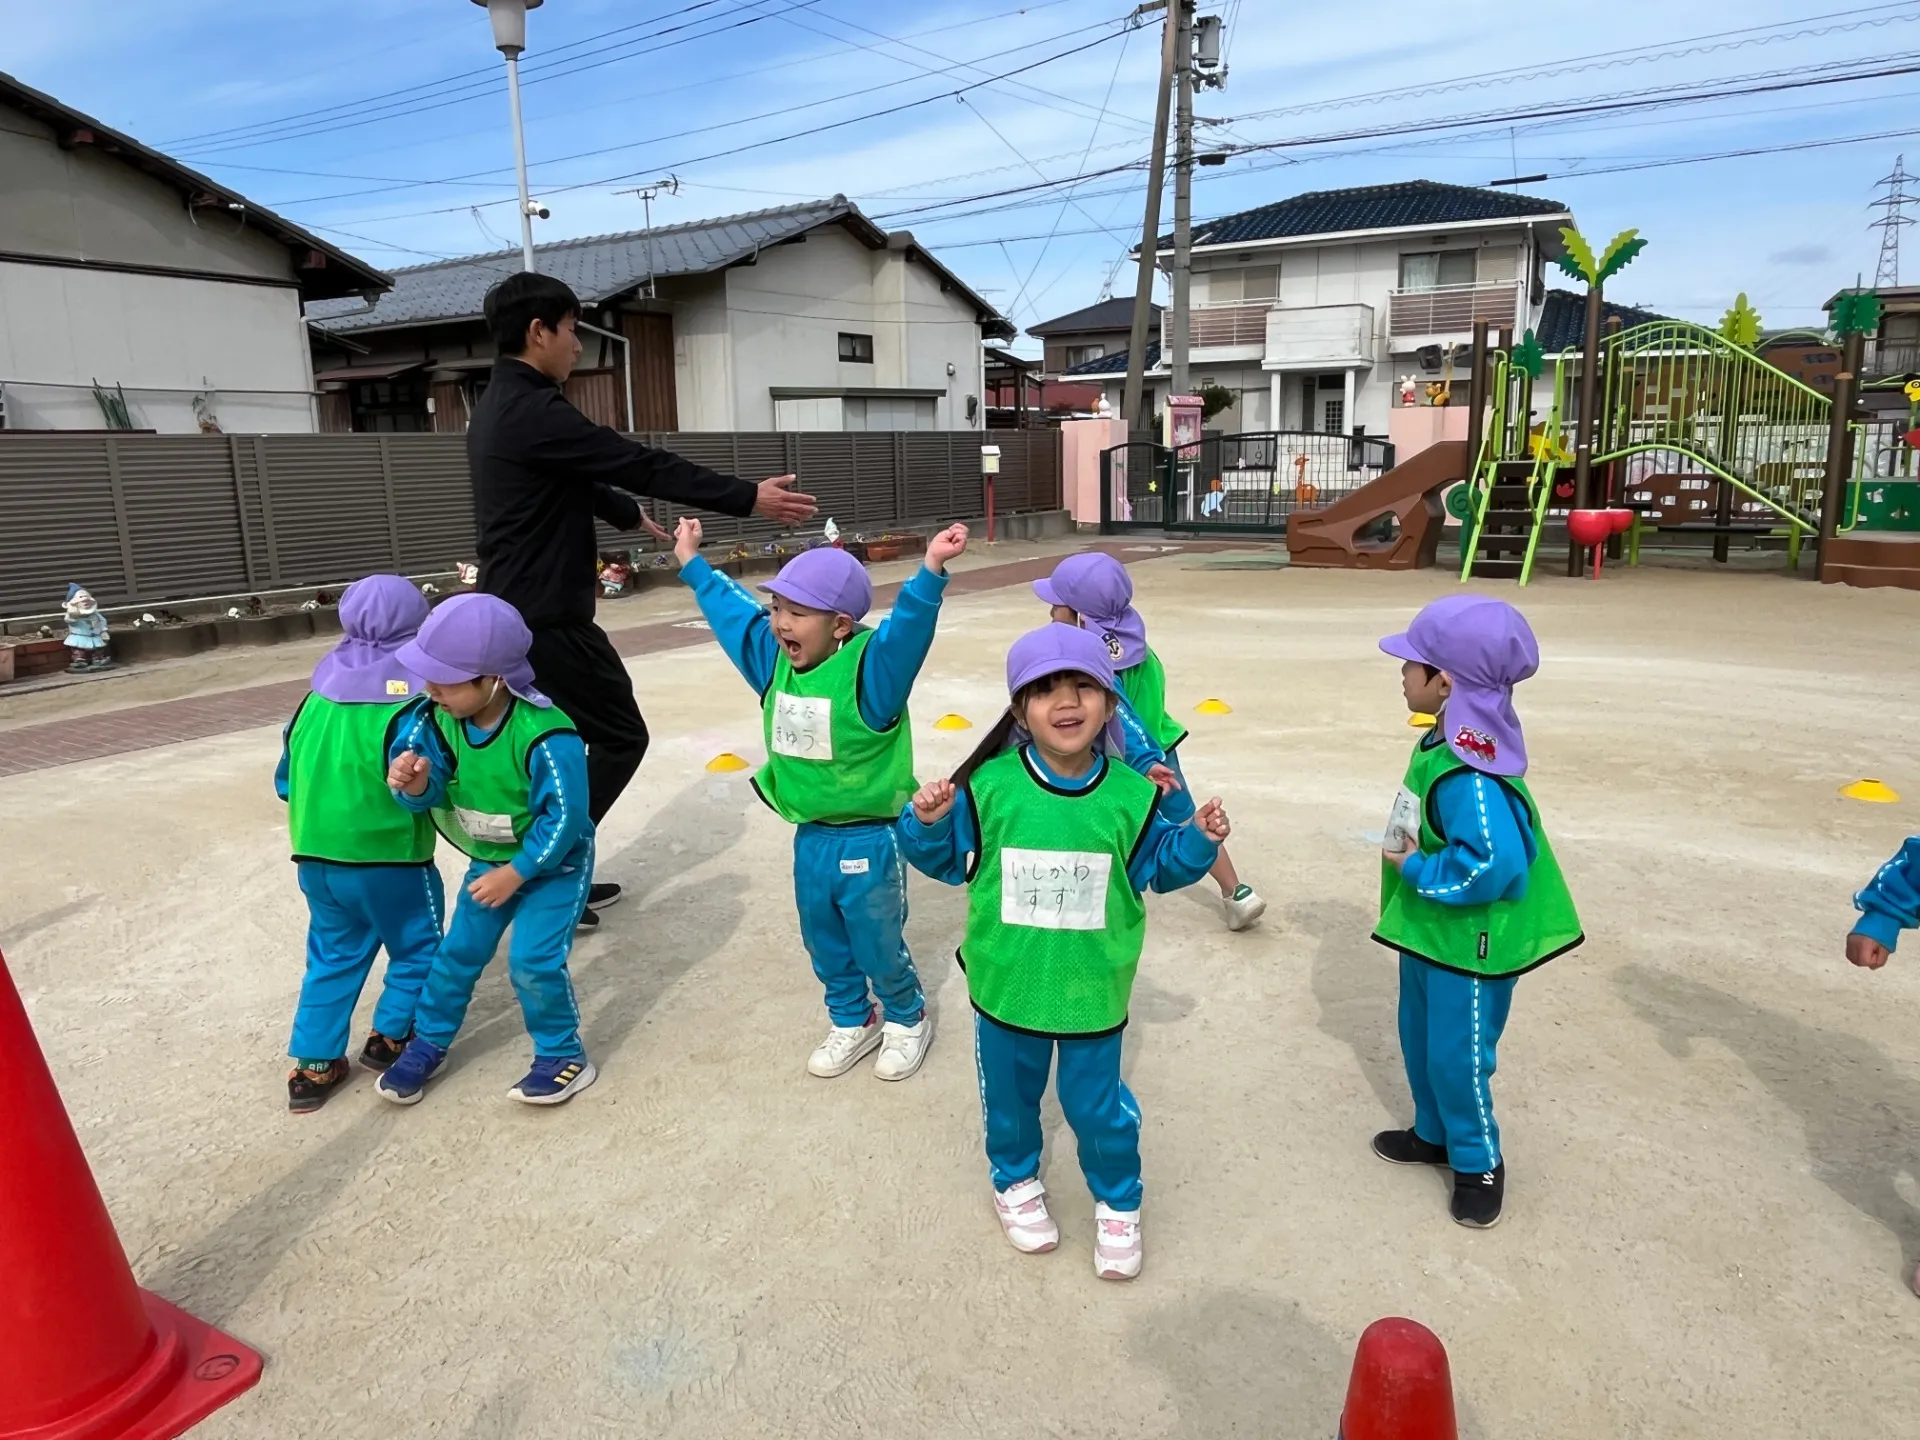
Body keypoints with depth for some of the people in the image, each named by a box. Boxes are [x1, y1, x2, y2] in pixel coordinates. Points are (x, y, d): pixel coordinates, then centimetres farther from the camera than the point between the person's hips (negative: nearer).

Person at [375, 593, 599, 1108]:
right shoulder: (441, 720, -13)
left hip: (554, 864, -6)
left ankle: (564, 1055, 9)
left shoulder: (545, 737, -34)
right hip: (488, 860, 7)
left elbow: (563, 818, -28)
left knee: (533, 960, -12)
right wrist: (415, 784, -37)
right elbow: (433, 786, -12)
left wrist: (515, 873, -21)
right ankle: (427, 1044, 34)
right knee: (457, 952, 13)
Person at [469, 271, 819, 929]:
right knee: (619, 737, 2)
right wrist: (749, 498, -15)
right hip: (547, 617, -10)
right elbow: (642, 464, -20)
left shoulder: (499, 407, 13)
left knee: (564, 742, 18)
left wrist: (629, 513, 45)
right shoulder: (532, 411, -19)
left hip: (519, 612, 10)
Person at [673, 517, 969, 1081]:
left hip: (868, 839, -6)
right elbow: (731, 607, 13)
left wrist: (931, 570, -55)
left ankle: (907, 1019, 38)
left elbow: (908, 627, -39)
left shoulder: (869, 667, -21)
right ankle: (852, 1020, 43)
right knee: (824, 943, 21)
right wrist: (692, 564, 22)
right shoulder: (773, 658, -1)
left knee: (879, 946, 12)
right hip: (810, 837, 7)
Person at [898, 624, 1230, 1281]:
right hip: (1007, 983, 1)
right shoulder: (989, 786, -15)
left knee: (1096, 1104, 15)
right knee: (1009, 1094, 22)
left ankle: (1117, 1202, 43)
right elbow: (949, 861, -3)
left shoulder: (1128, 794, -11)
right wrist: (928, 823, -22)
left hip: (1092, 989, 0)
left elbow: (1157, 867, 4)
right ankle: (1015, 1181, 51)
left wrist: (1199, 839, -12)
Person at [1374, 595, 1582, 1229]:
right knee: (1419, 1039, 23)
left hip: (1468, 941, -10)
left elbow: (1493, 862, -38)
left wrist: (1416, 870, -25)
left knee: (1457, 1055, 7)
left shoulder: (1469, 773, -31)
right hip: (1427, 928, 10)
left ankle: (1479, 1162, 29)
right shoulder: (1441, 744, 0)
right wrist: (1409, 862, 6)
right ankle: (1434, 1133, 43)